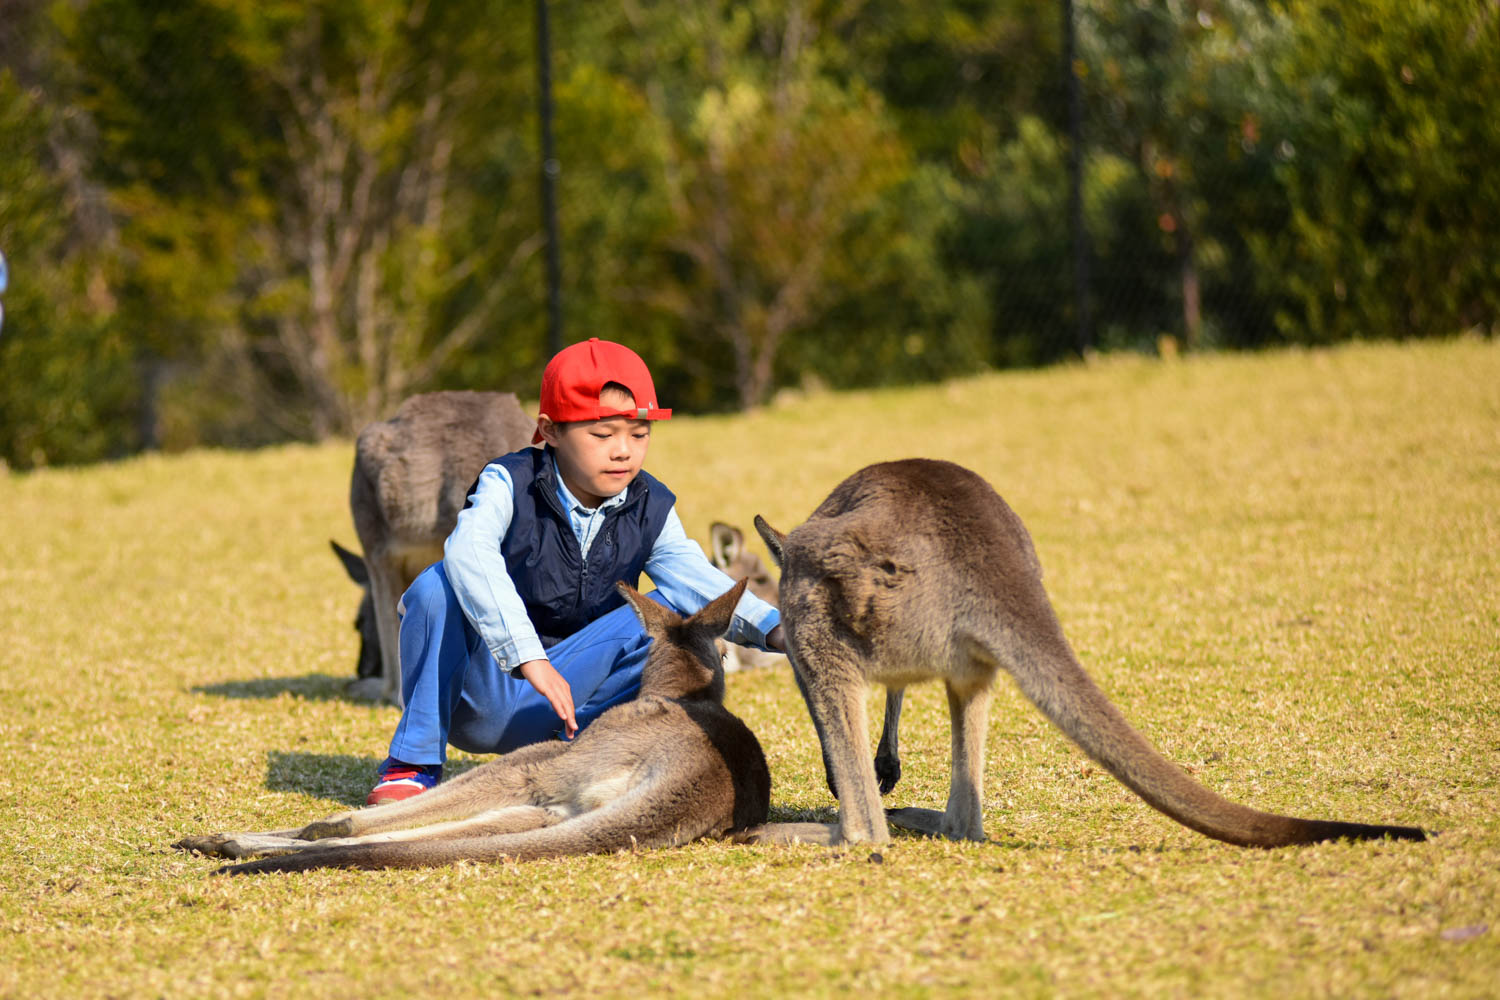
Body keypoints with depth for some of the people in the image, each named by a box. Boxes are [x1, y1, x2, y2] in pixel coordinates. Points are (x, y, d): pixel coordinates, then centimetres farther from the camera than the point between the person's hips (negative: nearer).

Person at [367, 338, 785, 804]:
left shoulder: (650, 511, 0)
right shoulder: (509, 485, -16)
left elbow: (696, 581, -13)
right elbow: (469, 551, -37)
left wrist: (772, 628, -35)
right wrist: (528, 659, -51)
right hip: (479, 691, -3)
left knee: (671, 611, -15)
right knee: (437, 586, -32)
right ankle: (415, 762, -18)